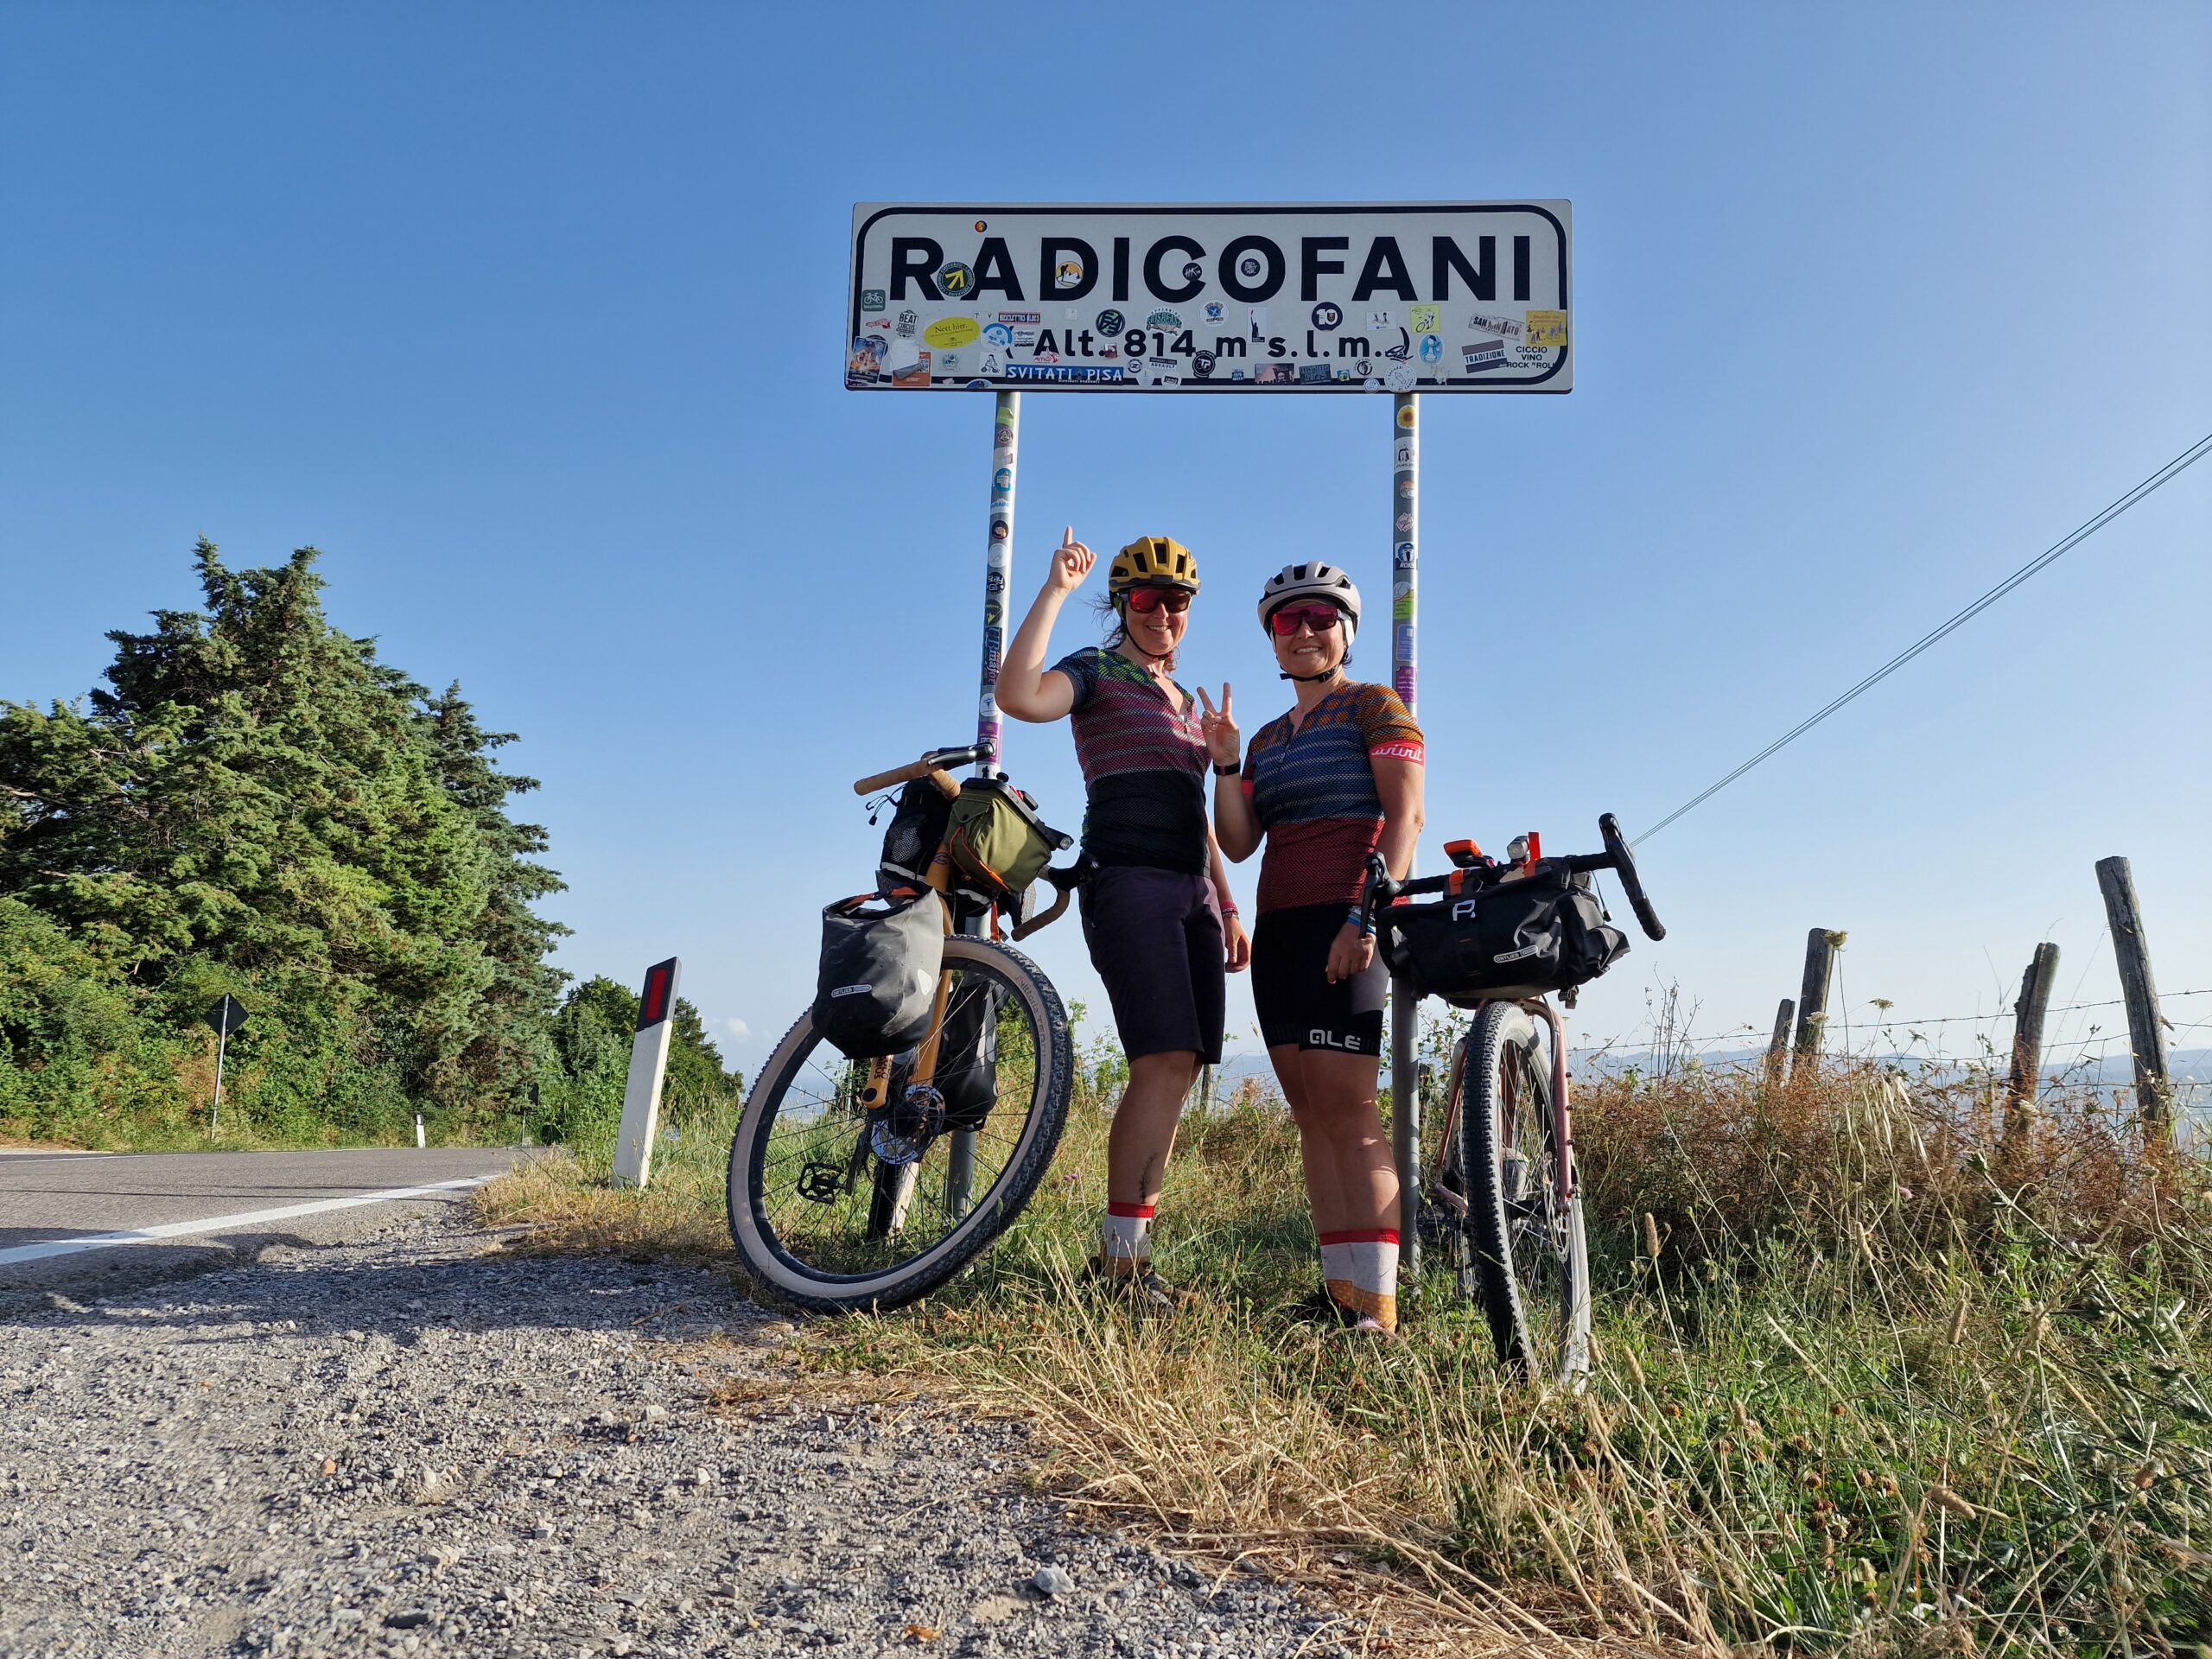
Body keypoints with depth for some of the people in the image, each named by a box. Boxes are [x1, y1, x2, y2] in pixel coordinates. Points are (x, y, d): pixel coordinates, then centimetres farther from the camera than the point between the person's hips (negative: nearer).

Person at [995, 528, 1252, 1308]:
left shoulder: (1186, 700, 25)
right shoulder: (1097, 672, 3)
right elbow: (1018, 695, -20)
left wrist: (1228, 907, 21)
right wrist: (1055, 589, -14)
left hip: (1192, 891, 8)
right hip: (1128, 879, -8)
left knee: (1178, 1070, 1)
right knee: (1165, 1061, -19)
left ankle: (1127, 1246, 8)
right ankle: (1122, 1258, -13)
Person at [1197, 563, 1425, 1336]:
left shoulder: (1376, 707, 3)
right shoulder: (1269, 738, 21)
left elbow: (1404, 816, -10)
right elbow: (1239, 843, 13)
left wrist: (1369, 916, -21)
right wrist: (1225, 763, -2)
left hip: (1346, 925, -7)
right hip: (1279, 926, 7)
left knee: (1344, 1103, -15)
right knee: (1310, 1110, 3)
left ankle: (1376, 1307, -16)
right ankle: (1339, 1292, 6)